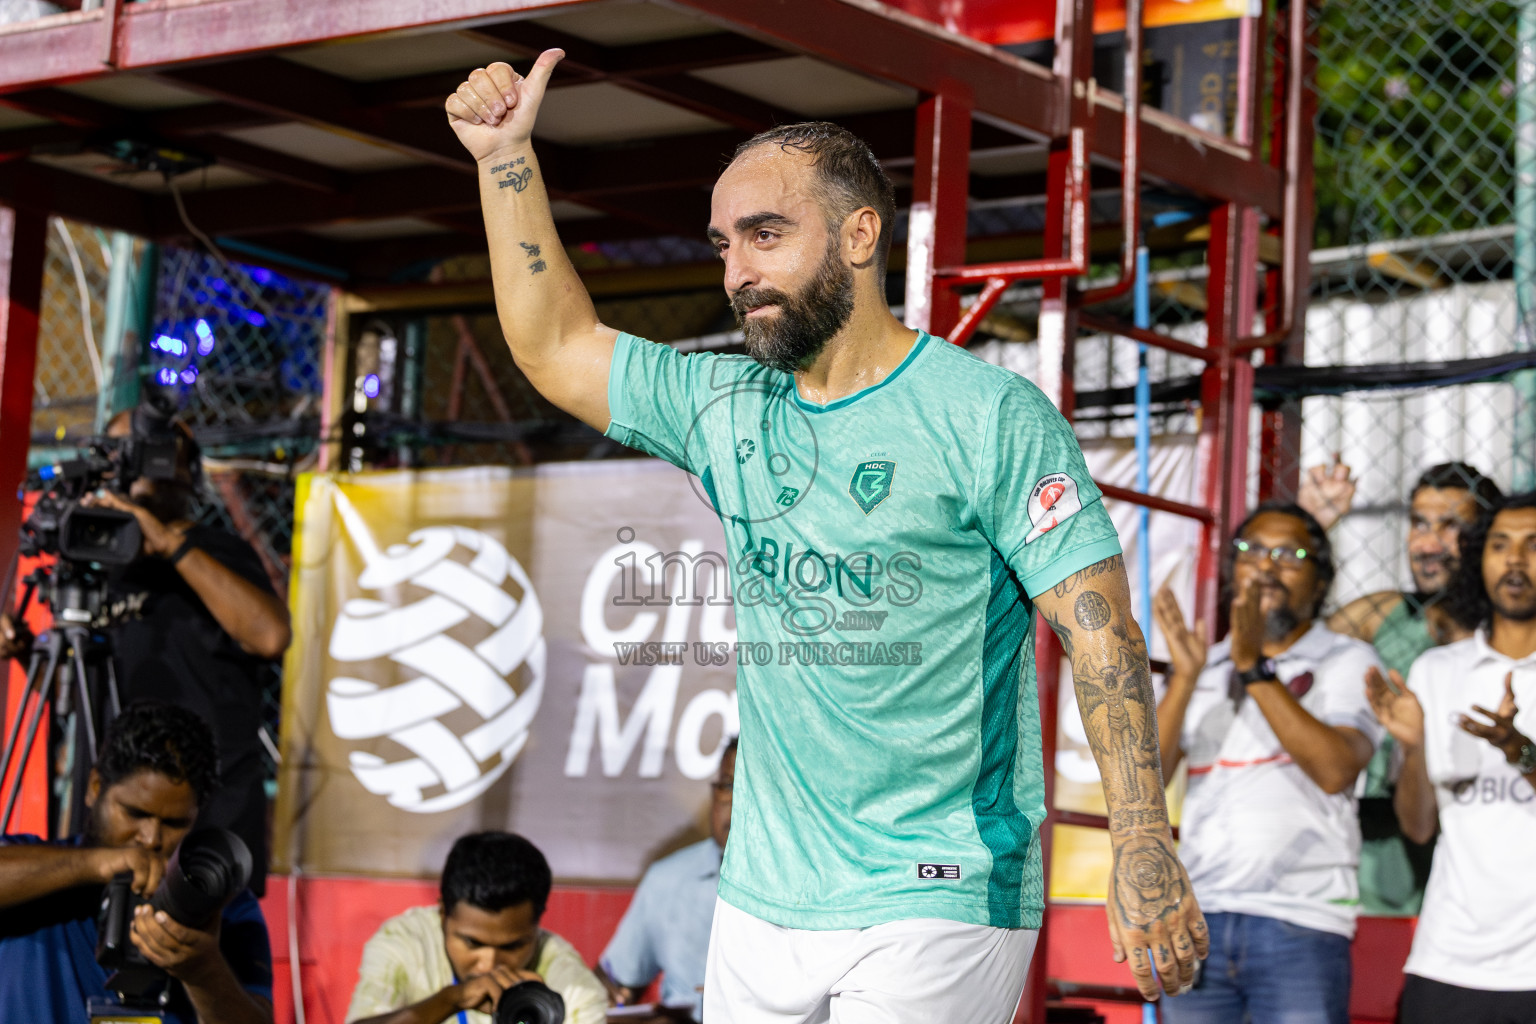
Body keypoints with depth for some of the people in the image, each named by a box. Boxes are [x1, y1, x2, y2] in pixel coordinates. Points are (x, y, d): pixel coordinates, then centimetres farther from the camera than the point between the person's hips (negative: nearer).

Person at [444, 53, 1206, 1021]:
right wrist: (507, 157, 11)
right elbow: (557, 346, 18)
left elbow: (1102, 633, -13)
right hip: (759, 904, 6)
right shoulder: (725, 406, 8)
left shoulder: (990, 415, -10)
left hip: (936, 909, -6)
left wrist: (1146, 854, -20)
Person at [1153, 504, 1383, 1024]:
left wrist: (1256, 670, -16)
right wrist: (1185, 677, -9)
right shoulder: (1205, 665, 17)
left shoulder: (1348, 661, 6)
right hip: (1197, 920, 3)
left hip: (1300, 926, -3)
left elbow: (1335, 769, -13)